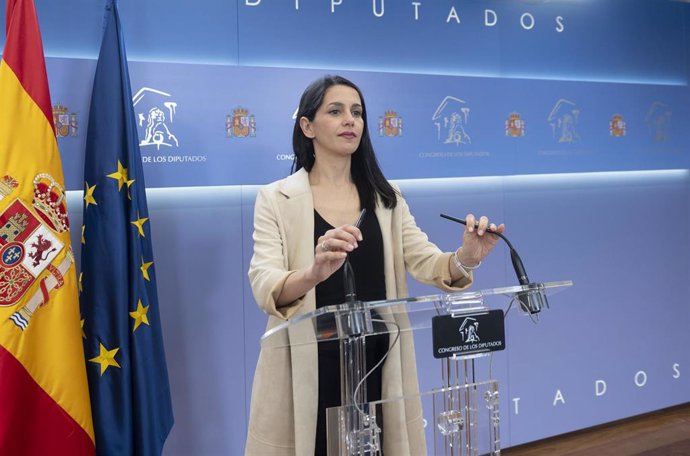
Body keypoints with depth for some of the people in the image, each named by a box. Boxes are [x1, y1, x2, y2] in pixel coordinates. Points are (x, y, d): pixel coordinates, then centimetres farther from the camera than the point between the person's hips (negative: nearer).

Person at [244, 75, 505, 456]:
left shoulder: (385, 197, 8)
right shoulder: (276, 199, -3)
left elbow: (426, 261, -3)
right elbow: (264, 288, -16)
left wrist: (464, 258, -26)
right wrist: (313, 272, -38)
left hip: (377, 366, 3)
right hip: (308, 371, -3)